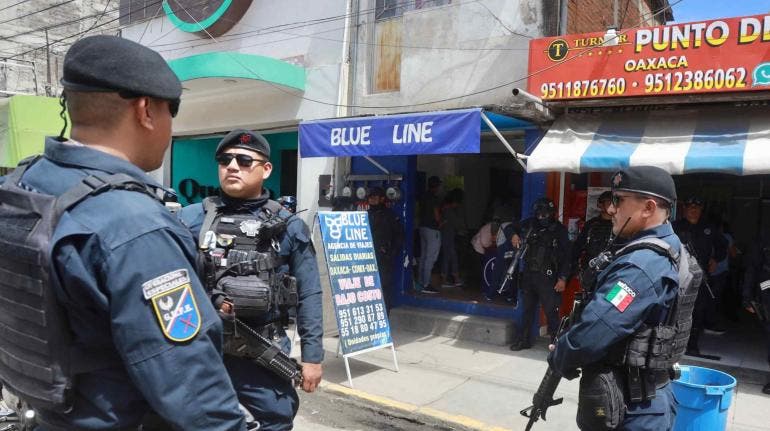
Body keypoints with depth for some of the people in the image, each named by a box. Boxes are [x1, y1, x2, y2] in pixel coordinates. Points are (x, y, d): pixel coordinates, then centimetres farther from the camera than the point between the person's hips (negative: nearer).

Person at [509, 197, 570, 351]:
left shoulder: (559, 230, -4)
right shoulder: (530, 224, 5)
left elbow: (565, 256, -6)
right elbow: (513, 228, 22)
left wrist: (563, 278, -11)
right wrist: (514, 235, -1)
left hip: (547, 277, -4)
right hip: (528, 275, 4)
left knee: (551, 311, -5)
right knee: (527, 309, 14)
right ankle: (523, 340, 24)